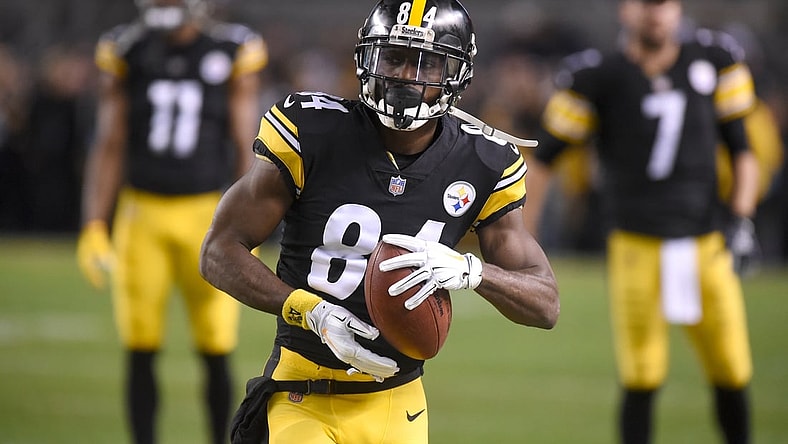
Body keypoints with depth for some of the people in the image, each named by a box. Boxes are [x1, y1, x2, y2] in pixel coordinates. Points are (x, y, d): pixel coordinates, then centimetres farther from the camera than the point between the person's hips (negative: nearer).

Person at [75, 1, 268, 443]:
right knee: (140, 351, 2)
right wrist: (93, 229, 0)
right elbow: (109, 147, 5)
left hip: (207, 215, -2)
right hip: (142, 212, 2)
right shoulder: (126, 51, 2)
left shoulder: (234, 53, -3)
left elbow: (244, 150, -1)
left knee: (216, 352, 0)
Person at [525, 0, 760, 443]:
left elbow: (741, 149, 12)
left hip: (707, 248, 3)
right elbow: (544, 158, 2)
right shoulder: (599, 77, -5)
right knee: (642, 381, -6)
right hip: (638, 247, -3)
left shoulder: (712, 61, 3)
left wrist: (740, 217, -1)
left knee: (732, 376, 3)